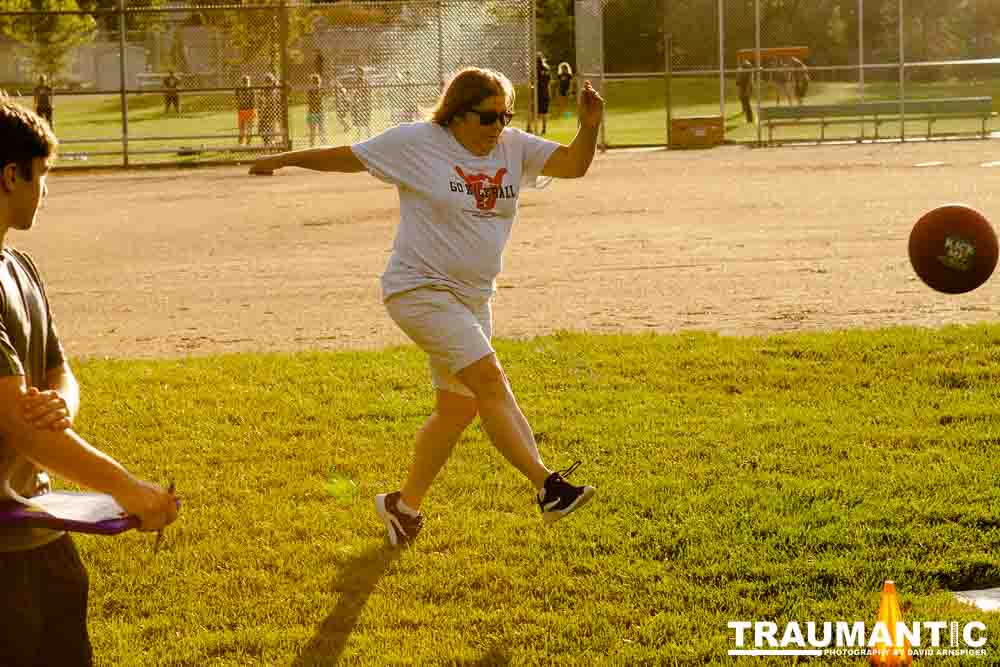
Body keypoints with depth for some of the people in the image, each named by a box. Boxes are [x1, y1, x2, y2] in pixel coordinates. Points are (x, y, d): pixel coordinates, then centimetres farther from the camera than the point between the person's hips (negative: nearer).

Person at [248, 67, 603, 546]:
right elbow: (347, 157, 2)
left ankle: (404, 506, 29)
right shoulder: (416, 143, -9)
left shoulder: (514, 147, 4)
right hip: (420, 290, -7)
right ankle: (548, 488, -29)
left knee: (459, 408, 12)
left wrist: (589, 127, -24)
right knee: (490, 380, -21)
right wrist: (281, 161, 10)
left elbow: (572, 164, -5)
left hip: (472, 298, 7)